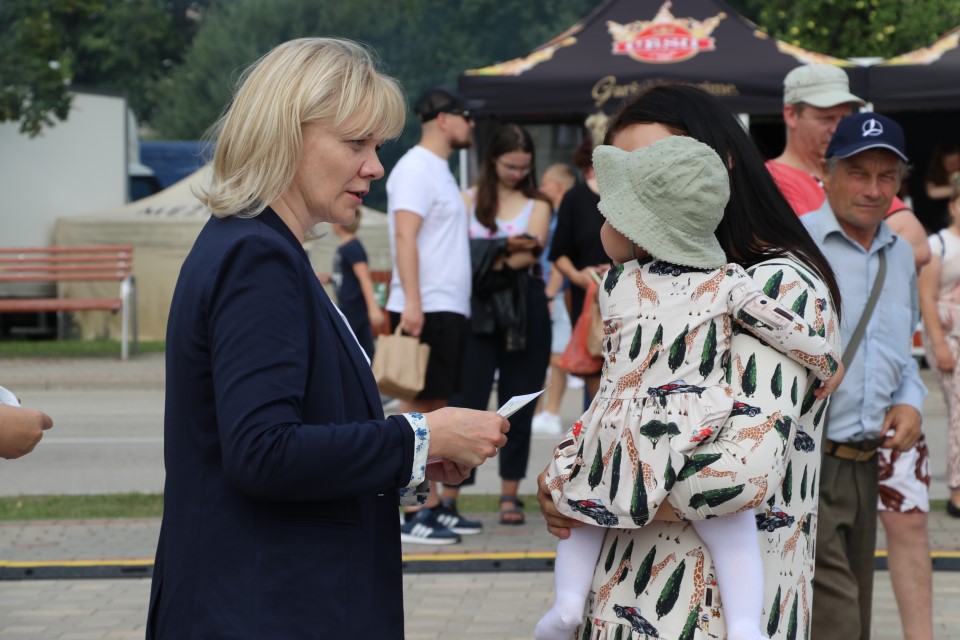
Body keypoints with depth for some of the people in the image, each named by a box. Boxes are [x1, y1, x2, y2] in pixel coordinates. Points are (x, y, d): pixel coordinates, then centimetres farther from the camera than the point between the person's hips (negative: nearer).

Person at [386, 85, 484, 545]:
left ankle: (437, 507, 14)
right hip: (425, 310, -10)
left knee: (436, 409, 10)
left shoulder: (439, 170, 20)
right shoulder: (415, 167, -10)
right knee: (418, 409, -9)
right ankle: (408, 513, -9)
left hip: (449, 310, 10)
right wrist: (412, 301, -27)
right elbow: (404, 237, -19)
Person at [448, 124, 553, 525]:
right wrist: (507, 249, -12)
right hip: (479, 311, -2)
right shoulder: (468, 201, 7)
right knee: (467, 401, -7)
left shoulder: (537, 206, 10)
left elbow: (529, 255, -4)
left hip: (524, 313, 2)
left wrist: (488, 260, -9)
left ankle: (510, 494, 11)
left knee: (518, 407, 4)